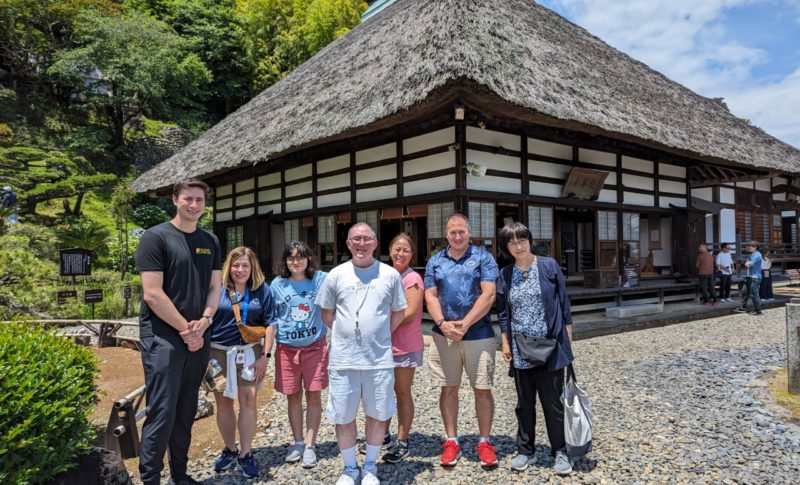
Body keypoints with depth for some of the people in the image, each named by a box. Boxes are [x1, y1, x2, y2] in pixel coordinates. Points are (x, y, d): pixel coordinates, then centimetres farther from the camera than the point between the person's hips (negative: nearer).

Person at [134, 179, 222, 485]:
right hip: (163, 337, -6)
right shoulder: (156, 237, -8)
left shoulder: (210, 241, 11)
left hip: (198, 338, 6)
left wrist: (205, 320, -6)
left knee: (186, 412, 13)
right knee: (162, 413, -5)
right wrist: (185, 329, -13)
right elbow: (152, 294, -14)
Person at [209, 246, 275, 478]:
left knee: (249, 402, -3)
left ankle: (245, 454, 12)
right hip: (219, 352, 1)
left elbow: (269, 324, 2)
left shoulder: (262, 290, 1)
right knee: (223, 403, 9)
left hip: (249, 352, 0)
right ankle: (229, 450, 27)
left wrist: (265, 355, -3)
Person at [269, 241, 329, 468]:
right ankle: (298, 442, 26)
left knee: (314, 396, 4)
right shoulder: (277, 285, 1)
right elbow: (272, 319, 7)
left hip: (315, 347, -1)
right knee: (293, 396, 10)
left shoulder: (321, 279, -5)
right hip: (287, 348, 2)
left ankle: (310, 445, 15)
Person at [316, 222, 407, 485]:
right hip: (343, 359, 0)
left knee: (378, 415, 10)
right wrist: (344, 336, 8)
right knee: (343, 417, 9)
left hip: (380, 359, 0)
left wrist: (380, 336, 7)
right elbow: (327, 313, 12)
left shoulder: (391, 274, 1)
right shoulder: (336, 275, 2)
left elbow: (398, 312, 10)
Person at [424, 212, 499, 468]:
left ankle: (484, 442, 18)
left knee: (482, 389, 4)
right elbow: (430, 297, 4)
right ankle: (451, 441, 20)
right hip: (444, 335, 3)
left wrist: (464, 324, -15)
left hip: (478, 334, -2)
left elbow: (488, 295, -8)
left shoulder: (483, 258, 0)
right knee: (448, 389, 8)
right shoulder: (435, 261, 10)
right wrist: (443, 324, -13)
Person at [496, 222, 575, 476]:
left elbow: (563, 303, 0)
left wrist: (568, 339, -1)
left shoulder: (549, 266, -3)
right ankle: (525, 450, 26)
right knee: (524, 402, 13)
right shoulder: (505, 275, 4)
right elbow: (503, 314, 9)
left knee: (553, 402, 5)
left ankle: (560, 452, 21)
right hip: (520, 350, 3)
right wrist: (505, 344, 4)